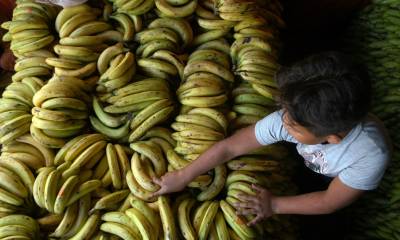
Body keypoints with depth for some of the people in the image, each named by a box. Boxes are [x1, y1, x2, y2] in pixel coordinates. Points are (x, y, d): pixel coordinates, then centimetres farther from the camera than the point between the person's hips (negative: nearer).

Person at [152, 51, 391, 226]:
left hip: (349, 182, -2)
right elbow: (229, 147, -31)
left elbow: (330, 201, -29)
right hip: (307, 165, 2)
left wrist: (275, 205, -27)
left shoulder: (372, 155, -47)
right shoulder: (289, 118, -41)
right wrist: (182, 177, -24)